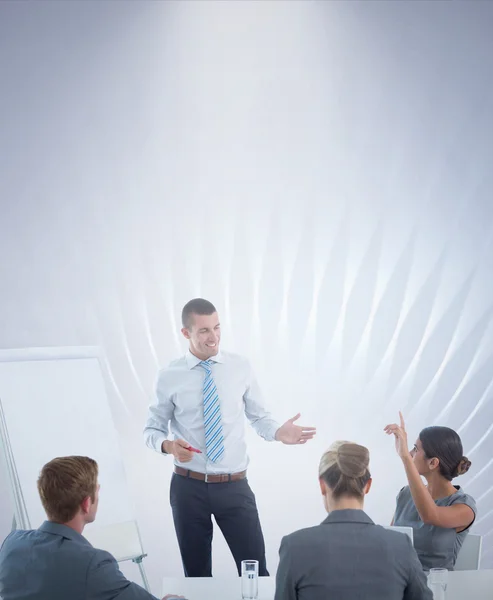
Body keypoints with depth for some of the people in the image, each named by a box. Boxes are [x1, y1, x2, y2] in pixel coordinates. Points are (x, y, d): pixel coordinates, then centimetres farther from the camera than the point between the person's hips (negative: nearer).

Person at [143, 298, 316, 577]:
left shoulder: (241, 367, -1)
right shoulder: (170, 377, -4)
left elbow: (259, 417, 4)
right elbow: (152, 429, 4)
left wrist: (279, 432, -17)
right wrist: (168, 445, -18)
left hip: (234, 486, 0)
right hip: (189, 487, 0)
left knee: (255, 569, 2)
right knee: (196, 572, 14)